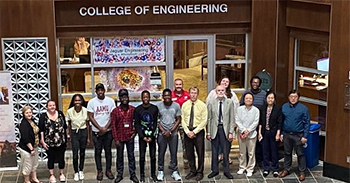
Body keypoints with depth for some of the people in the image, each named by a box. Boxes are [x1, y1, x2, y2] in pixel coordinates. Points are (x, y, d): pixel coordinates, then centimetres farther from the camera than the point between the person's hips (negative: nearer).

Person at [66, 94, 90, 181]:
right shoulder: (70, 111, -8)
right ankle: (76, 172, 10)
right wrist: (68, 135, 1)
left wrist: (88, 137, 3)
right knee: (75, 154, -5)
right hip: (74, 133, -1)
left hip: (83, 132, 1)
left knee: (82, 153, 10)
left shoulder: (85, 110, -8)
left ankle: (81, 171, 27)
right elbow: (69, 124, 3)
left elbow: (87, 124, 0)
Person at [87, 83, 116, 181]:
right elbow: (90, 117, -4)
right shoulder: (92, 102, -2)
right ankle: (99, 171, 13)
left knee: (108, 151, 7)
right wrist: (100, 128, -10)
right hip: (96, 131, 0)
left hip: (108, 131, 1)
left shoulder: (110, 101, 0)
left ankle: (108, 170, 17)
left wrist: (105, 128, -10)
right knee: (98, 151, 5)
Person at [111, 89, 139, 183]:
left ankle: (133, 174, 15)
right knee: (119, 156, 8)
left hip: (130, 137, 1)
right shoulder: (115, 111, -4)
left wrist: (135, 131, -2)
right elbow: (113, 125, -4)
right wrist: (116, 139, -7)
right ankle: (119, 175, 17)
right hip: (120, 138, -1)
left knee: (131, 156, 7)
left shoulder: (133, 109, 0)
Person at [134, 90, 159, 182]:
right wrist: (143, 137, -8)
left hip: (152, 135, 0)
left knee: (153, 156, 2)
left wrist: (151, 136, -8)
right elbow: (136, 125, -1)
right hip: (142, 136, 0)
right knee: (142, 156, 0)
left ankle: (153, 174, 13)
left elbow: (156, 123, 0)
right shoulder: (137, 109, 0)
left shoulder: (154, 108, 1)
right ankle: (142, 174, 10)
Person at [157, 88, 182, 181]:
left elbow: (178, 120, 1)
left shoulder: (176, 106, -1)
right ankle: (160, 171, 14)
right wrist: (163, 131, -8)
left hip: (173, 133, 0)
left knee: (174, 153, 4)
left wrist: (170, 131, -7)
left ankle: (174, 172, 12)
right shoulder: (158, 106, -2)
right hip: (162, 134, 0)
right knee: (161, 153, 5)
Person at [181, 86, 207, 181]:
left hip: (198, 131, -3)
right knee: (189, 152, 9)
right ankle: (192, 171, 22)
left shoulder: (202, 105, -5)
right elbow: (182, 120, 4)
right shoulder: (185, 105, 4)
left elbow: (204, 121, -8)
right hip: (187, 131, 3)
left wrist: (194, 132, -13)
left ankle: (200, 172, 14)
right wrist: (187, 131, -9)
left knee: (200, 152, 2)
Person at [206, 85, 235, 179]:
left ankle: (226, 171, 15)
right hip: (215, 129, 1)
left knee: (226, 152, 4)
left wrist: (231, 132, -5)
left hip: (225, 129, -1)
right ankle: (215, 170, 19)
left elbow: (232, 119, 1)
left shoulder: (229, 102, 2)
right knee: (214, 151, 7)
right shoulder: (211, 103, 3)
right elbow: (209, 118, 4)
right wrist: (208, 132, 1)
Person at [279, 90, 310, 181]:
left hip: (298, 135, -3)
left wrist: (305, 136, -10)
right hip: (286, 134, 3)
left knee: (300, 153, 5)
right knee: (287, 152, 15)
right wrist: (281, 133, 5)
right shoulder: (284, 107, 1)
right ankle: (287, 169, 30)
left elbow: (307, 123, -6)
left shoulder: (303, 108, -9)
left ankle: (302, 172, 17)